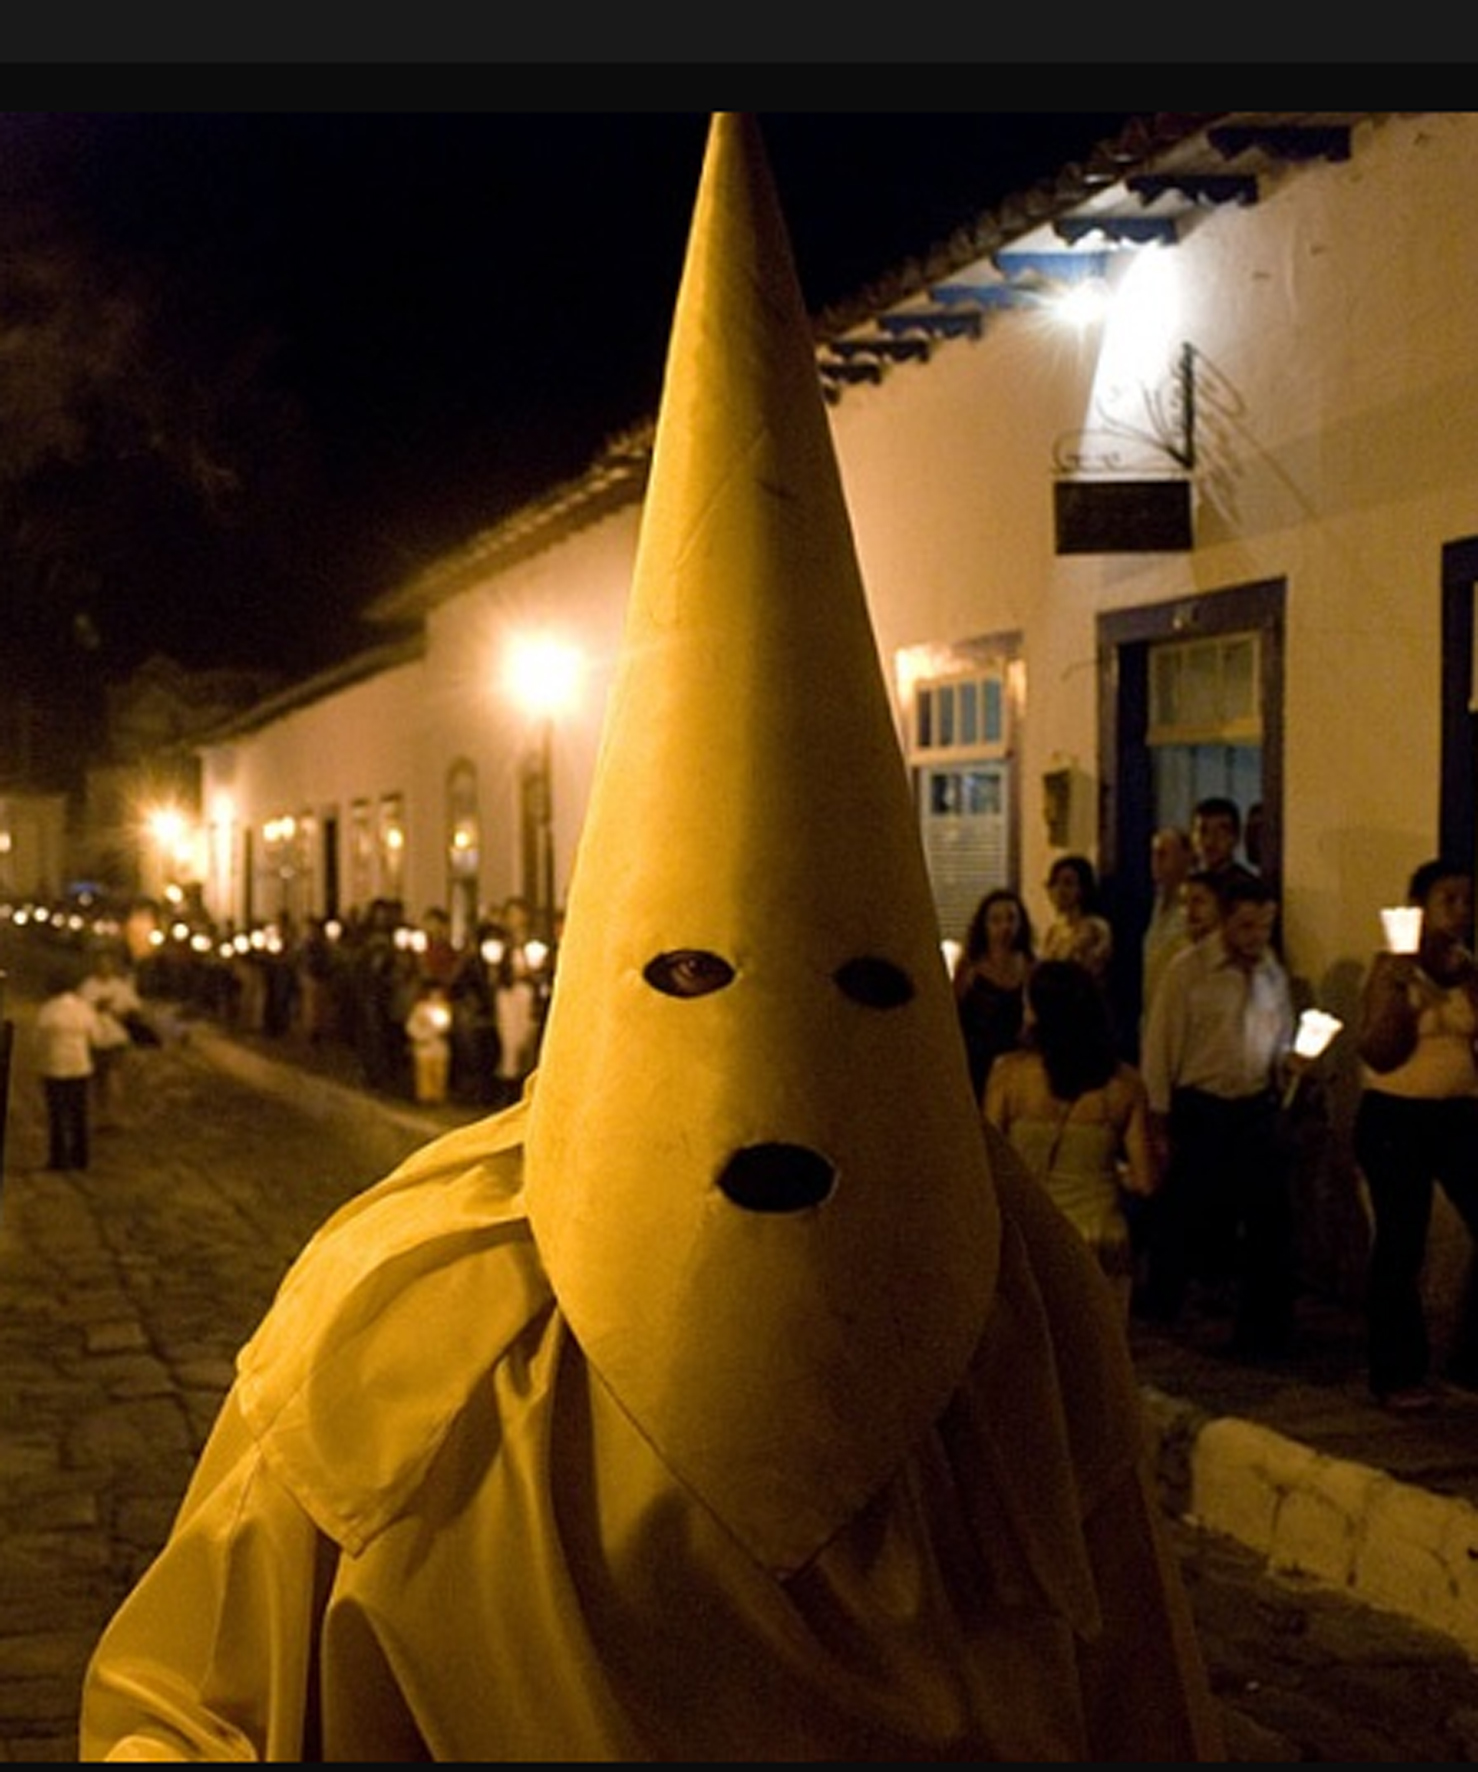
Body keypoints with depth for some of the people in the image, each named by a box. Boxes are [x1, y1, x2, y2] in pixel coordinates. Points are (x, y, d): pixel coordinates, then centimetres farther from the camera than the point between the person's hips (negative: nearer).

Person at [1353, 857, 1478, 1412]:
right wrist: (1399, 986, -21)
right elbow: (1380, 1054, -12)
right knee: (1400, 1247, 2)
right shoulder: (1391, 966, -5)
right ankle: (1396, 1376, 11)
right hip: (1396, 1117, -4)